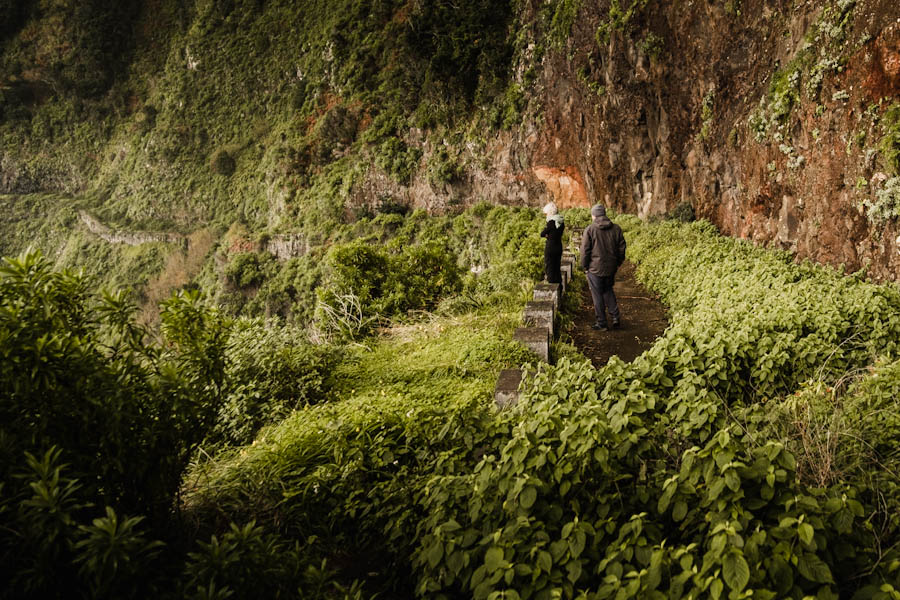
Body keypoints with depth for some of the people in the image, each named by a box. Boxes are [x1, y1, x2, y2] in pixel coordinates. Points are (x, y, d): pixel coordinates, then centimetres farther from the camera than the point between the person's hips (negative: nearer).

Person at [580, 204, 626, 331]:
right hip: (611, 268, 4)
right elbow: (621, 248, 7)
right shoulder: (616, 229, 2)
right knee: (608, 291, 23)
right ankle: (615, 316, 12)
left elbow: (585, 250, -9)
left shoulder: (590, 229, -10)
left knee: (597, 295, 5)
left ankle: (601, 323, 9)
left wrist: (584, 266, 2)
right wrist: (617, 263, 18)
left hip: (595, 268, -4)